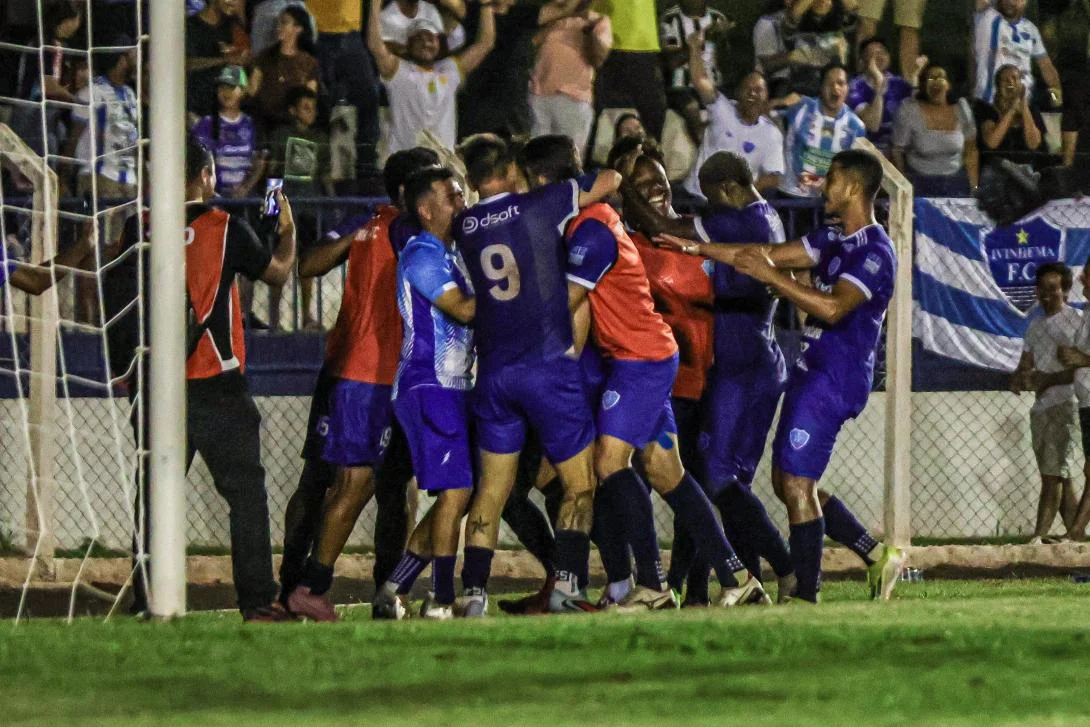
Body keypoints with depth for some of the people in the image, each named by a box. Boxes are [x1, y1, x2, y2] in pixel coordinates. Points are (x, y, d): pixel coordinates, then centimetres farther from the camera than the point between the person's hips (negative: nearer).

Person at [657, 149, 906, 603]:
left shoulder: (874, 252, -14)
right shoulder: (834, 241, 16)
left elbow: (833, 308, -27)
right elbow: (768, 256, 19)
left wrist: (771, 275, -26)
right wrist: (695, 248, 17)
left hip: (834, 380, -10)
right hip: (810, 373, 10)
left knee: (797, 484, -11)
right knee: (787, 482, 10)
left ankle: (806, 593, -6)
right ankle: (876, 554, 16)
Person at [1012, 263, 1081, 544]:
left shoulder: (1076, 321, -4)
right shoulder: (1035, 326, 19)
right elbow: (1026, 365, 21)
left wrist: (1050, 379, -19)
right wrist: (1018, 379, -1)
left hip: (1062, 404, -8)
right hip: (1040, 406, 8)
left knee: (1053, 474, -12)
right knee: (1059, 477, 7)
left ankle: (1040, 535, -18)